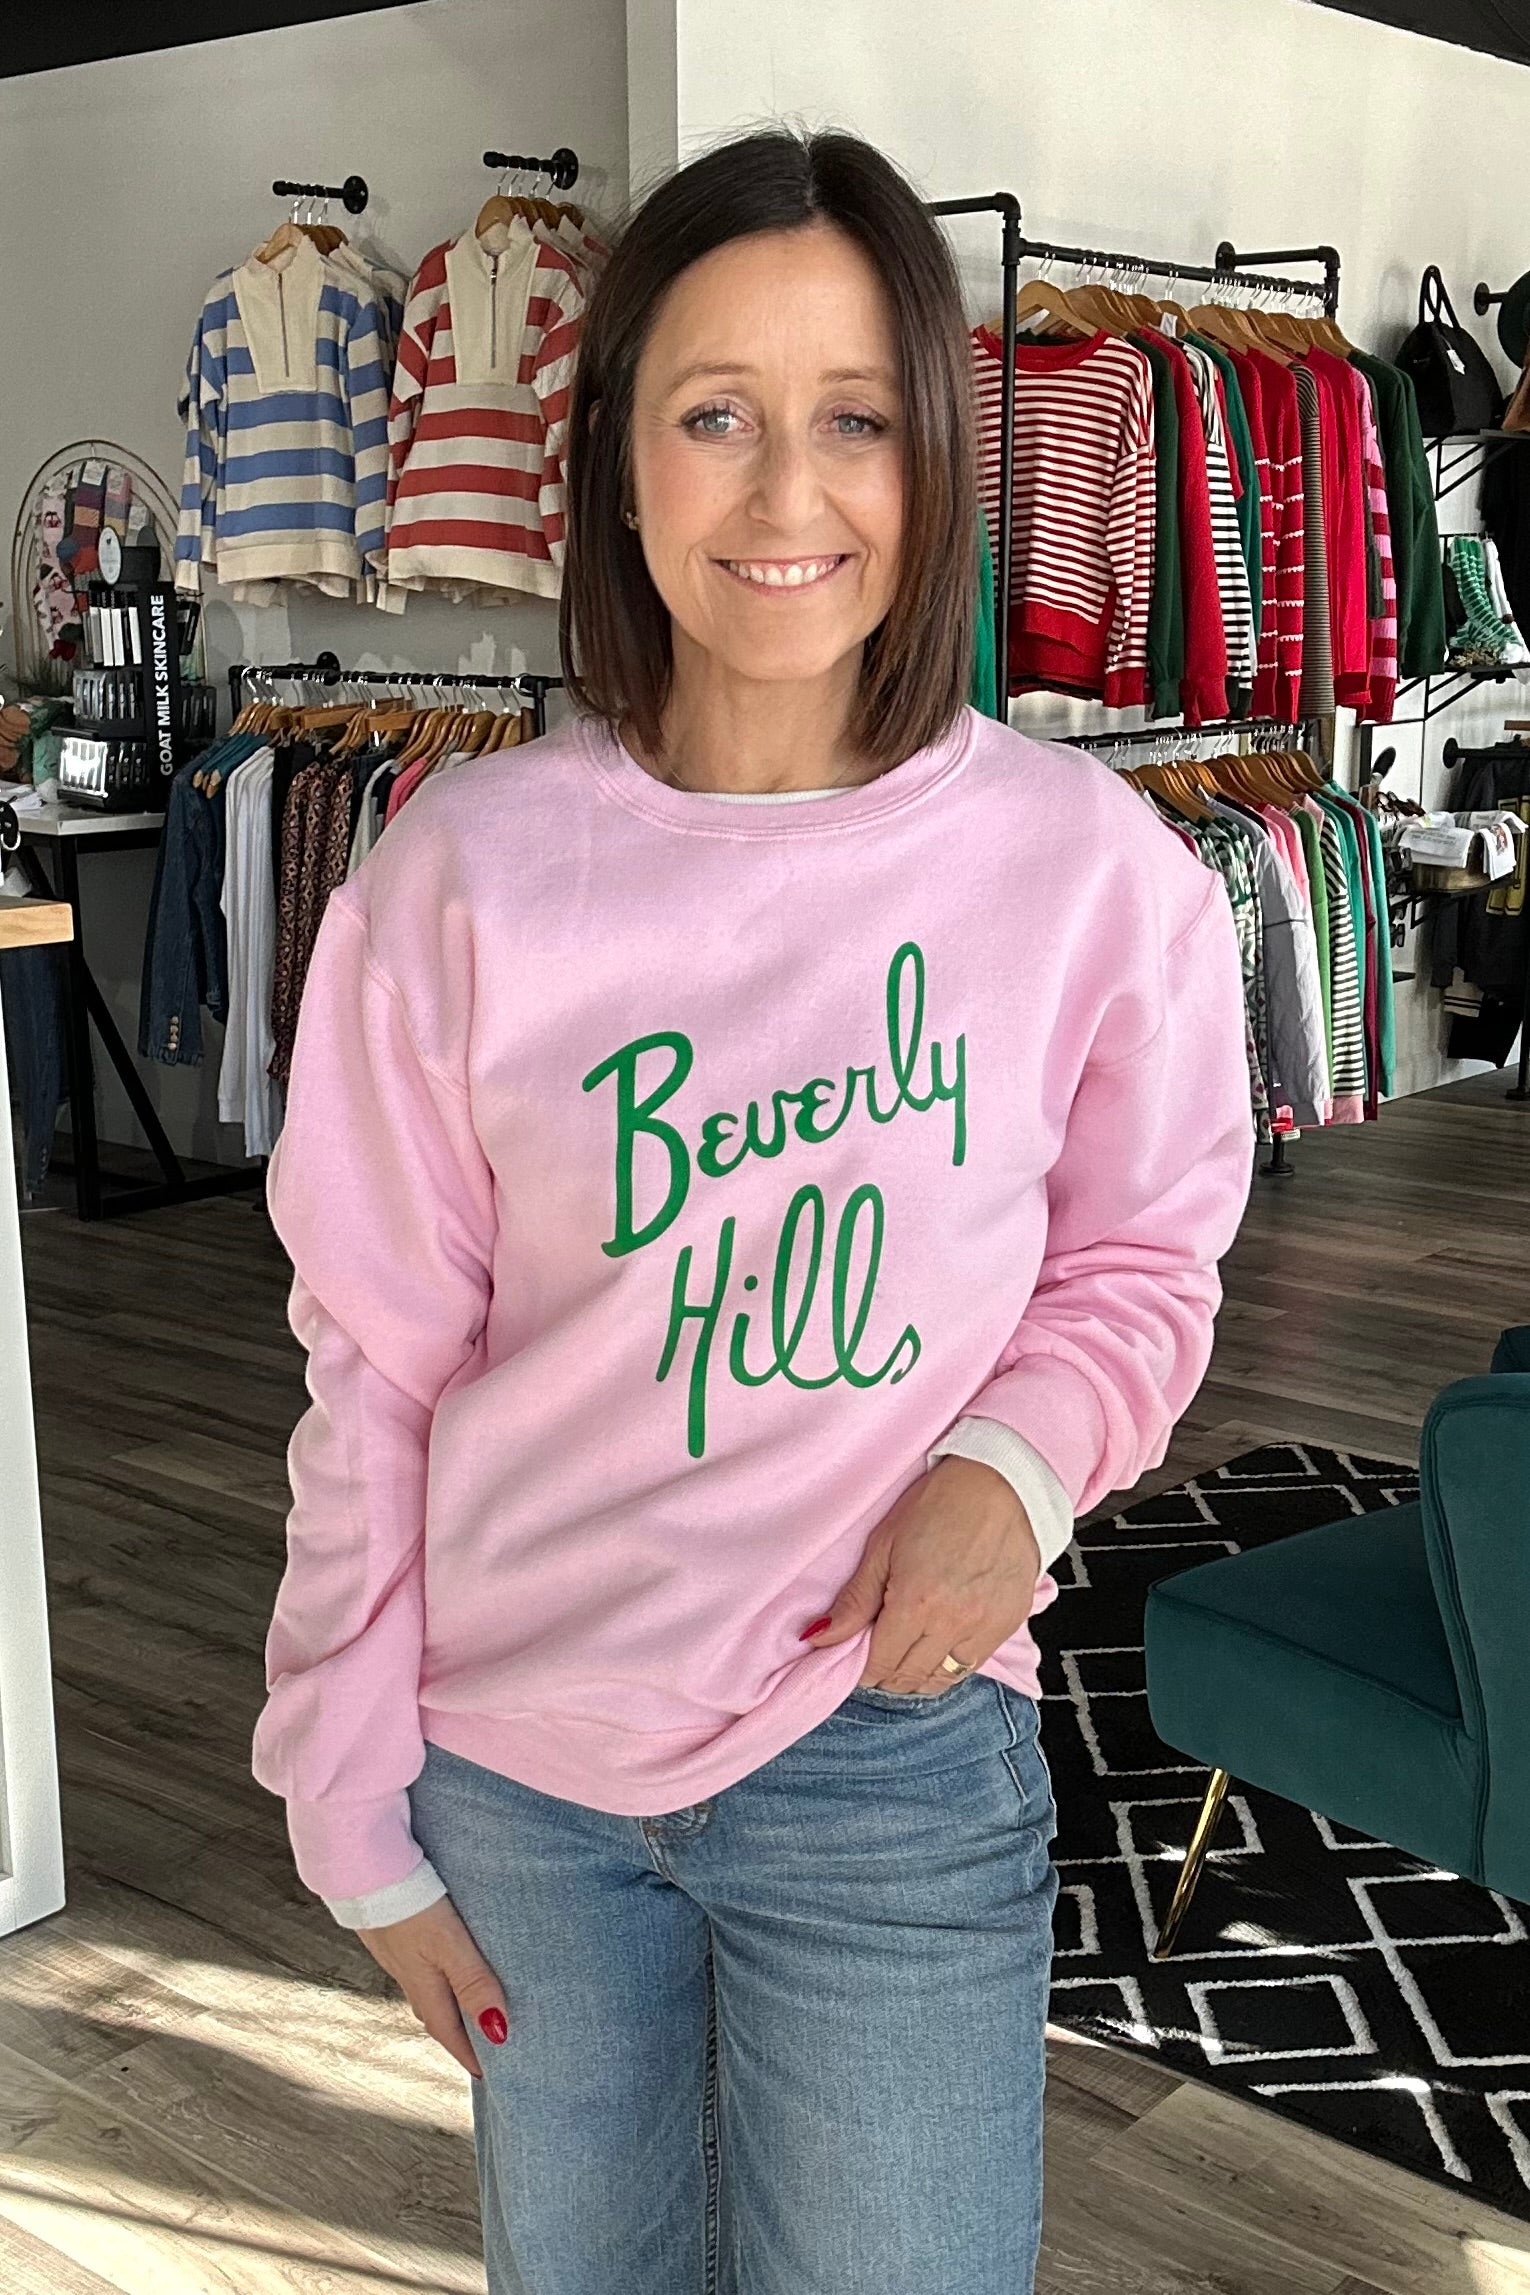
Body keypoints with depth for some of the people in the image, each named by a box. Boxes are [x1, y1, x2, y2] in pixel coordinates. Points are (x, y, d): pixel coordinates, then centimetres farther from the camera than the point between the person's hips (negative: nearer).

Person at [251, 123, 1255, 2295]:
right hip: (514, 1771, 1)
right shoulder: (461, 876, -10)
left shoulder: (1089, 867, -10)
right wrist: (360, 1821, 2)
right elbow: (375, 1371, -3)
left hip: (897, 1767, -1)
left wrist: (1019, 1460, -16)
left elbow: (1144, 1260, 5)